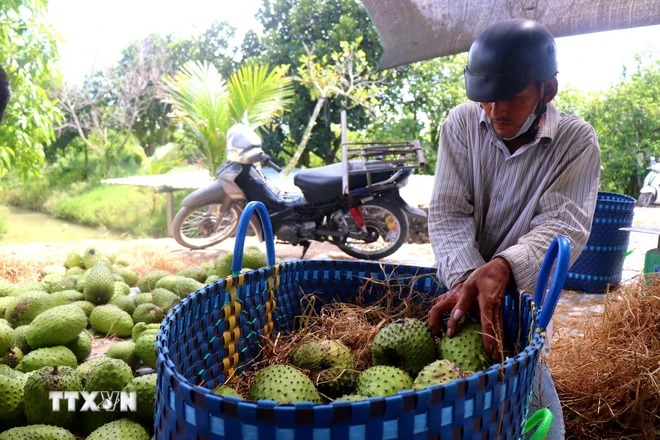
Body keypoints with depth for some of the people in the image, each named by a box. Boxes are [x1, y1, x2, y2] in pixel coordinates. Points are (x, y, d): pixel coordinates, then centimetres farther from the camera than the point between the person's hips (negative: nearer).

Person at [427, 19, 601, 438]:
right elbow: (448, 213, -14)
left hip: (524, 295, -1)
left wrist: (503, 267, -42)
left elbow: (565, 225, -21)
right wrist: (466, 278, -33)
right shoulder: (461, 123, -9)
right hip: (459, 285, 1)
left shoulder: (577, 141, -11)